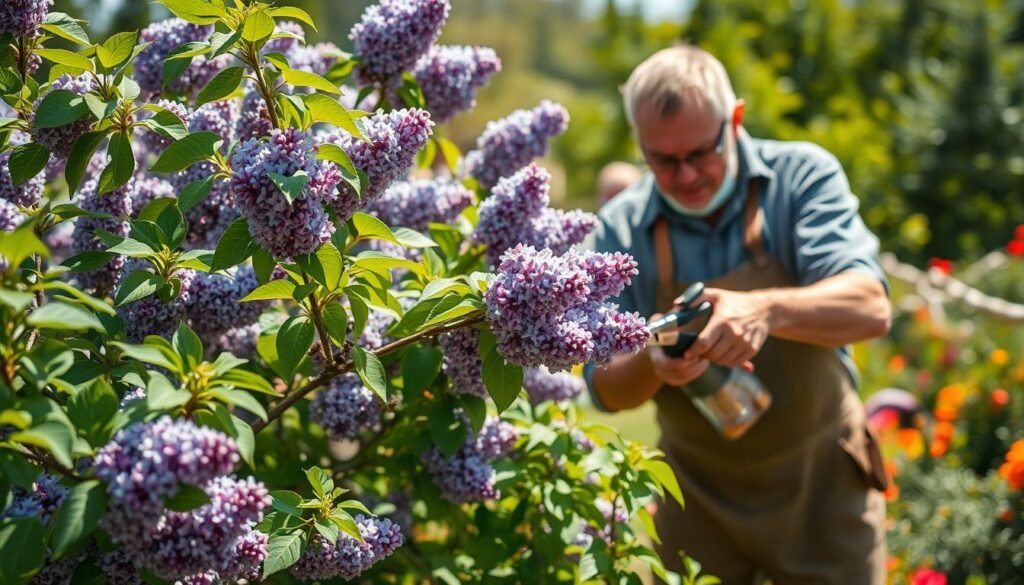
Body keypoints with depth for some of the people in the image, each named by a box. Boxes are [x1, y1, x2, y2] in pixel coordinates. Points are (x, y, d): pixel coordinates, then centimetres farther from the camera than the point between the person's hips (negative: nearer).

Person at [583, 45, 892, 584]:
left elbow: (870, 308, -23)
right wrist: (652, 364, -27)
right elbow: (606, 388, -4)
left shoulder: (801, 176, -11)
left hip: (820, 482, -1)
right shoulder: (620, 226, -6)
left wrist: (767, 311, -41)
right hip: (699, 494, 2)